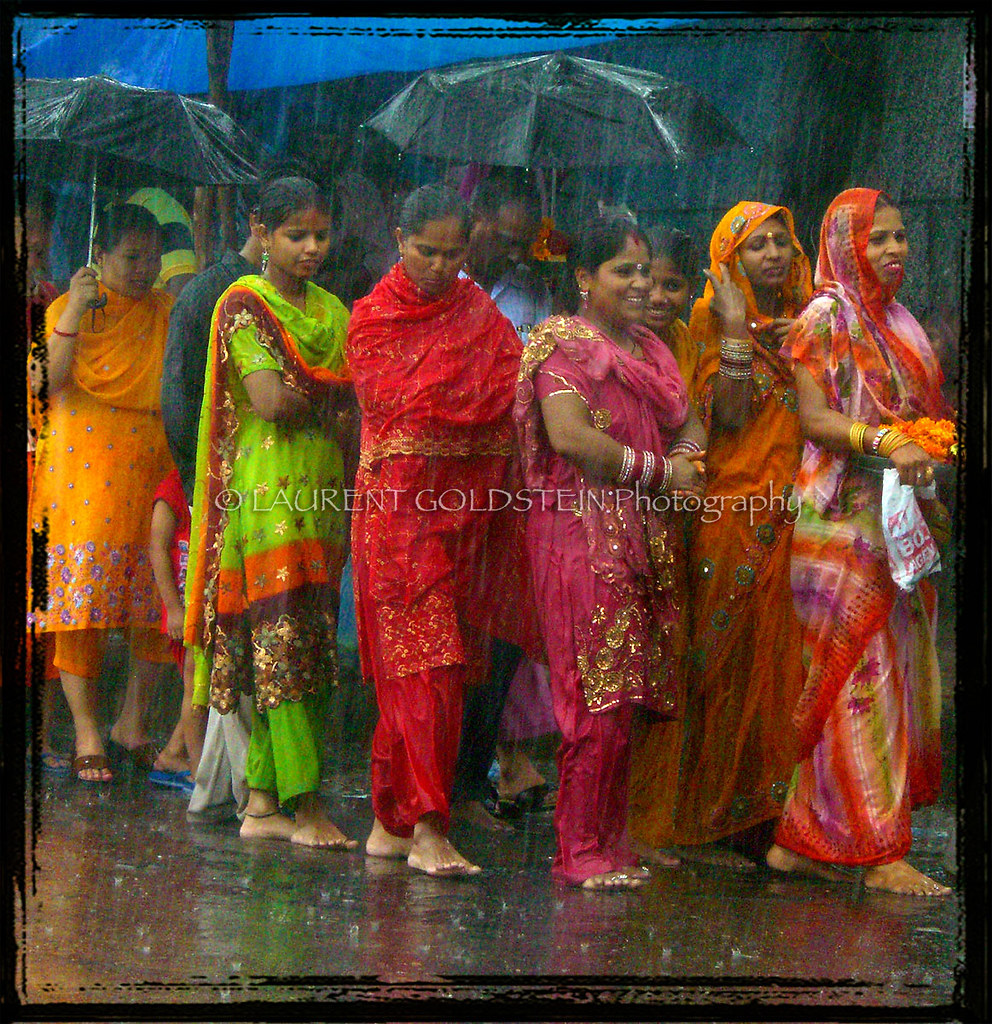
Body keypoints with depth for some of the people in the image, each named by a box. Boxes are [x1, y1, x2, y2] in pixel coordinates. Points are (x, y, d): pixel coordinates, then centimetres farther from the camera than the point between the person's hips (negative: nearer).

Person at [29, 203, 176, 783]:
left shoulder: (167, 311, 14)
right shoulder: (70, 308, 4)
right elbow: (47, 382, -10)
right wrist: (75, 311, -17)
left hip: (151, 467, 3)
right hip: (84, 465, -3)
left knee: (156, 596, -2)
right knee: (82, 590, -7)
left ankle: (133, 722, 12)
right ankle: (87, 735, -1)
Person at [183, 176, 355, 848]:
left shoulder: (333, 311, 18)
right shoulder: (245, 304, -2)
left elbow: (351, 404, 15)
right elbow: (269, 400, -14)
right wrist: (327, 398, 0)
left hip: (323, 489, 6)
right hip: (268, 485, -6)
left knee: (276, 643, 5)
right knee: (286, 638, -10)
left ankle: (263, 801, 7)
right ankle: (304, 805, -9)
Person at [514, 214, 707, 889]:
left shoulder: (651, 349, 22)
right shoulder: (564, 343, -4)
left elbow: (691, 425, 19)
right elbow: (570, 436, -17)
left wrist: (688, 459, -5)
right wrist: (660, 471, -10)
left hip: (650, 540, 8)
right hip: (584, 534, -8)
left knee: (633, 692, 6)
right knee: (599, 692, -10)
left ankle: (614, 839, 13)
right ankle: (582, 851, -4)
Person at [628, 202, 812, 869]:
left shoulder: (803, 321, 16)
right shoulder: (713, 319, -1)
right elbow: (726, 417, -13)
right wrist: (735, 332, -17)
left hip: (793, 514, 6)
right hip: (733, 508, -5)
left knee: (778, 662, 5)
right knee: (718, 661, -4)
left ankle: (758, 818, 12)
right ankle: (691, 821, 3)